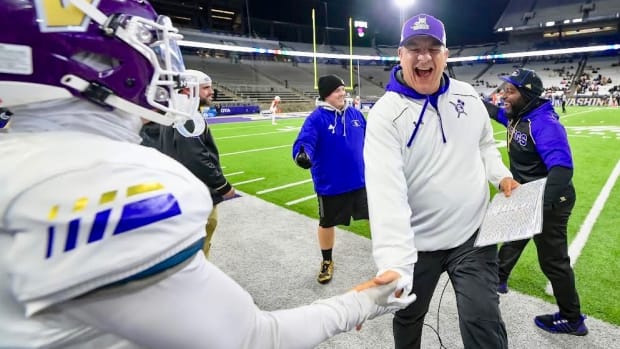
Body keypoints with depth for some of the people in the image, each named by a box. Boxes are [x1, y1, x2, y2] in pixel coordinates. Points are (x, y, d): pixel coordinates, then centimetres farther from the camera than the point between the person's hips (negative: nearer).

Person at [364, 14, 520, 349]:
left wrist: (501, 176, -3)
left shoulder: (468, 96, 0)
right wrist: (393, 265, -40)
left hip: (474, 234, 3)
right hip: (416, 243, -2)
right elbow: (386, 192, -30)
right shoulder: (385, 114, -18)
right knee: (408, 317, 20)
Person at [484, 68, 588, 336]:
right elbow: (497, 113, 22)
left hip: (548, 202, -10)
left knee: (552, 260, 3)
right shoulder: (517, 116, -2)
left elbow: (562, 167, -40)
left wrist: (542, 203, -53)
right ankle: (498, 279, 48)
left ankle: (572, 320, 24)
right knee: (513, 239, 25)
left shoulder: (543, 123, -29)